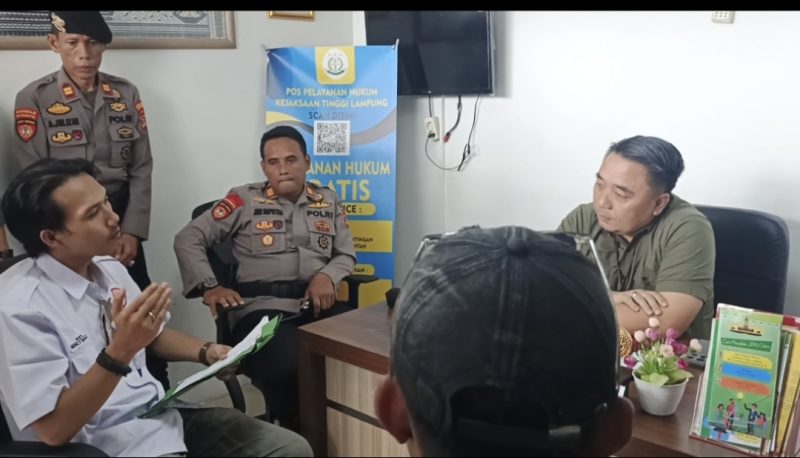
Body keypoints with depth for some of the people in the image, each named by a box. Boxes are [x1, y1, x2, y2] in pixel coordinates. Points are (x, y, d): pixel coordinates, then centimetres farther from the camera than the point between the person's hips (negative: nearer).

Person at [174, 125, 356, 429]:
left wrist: (327, 276, -4)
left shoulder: (328, 201, 19)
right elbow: (187, 239, 8)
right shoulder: (244, 199, 9)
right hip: (262, 305, -3)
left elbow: (346, 254, 19)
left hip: (316, 303, 3)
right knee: (289, 368, -36)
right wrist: (210, 287, -6)